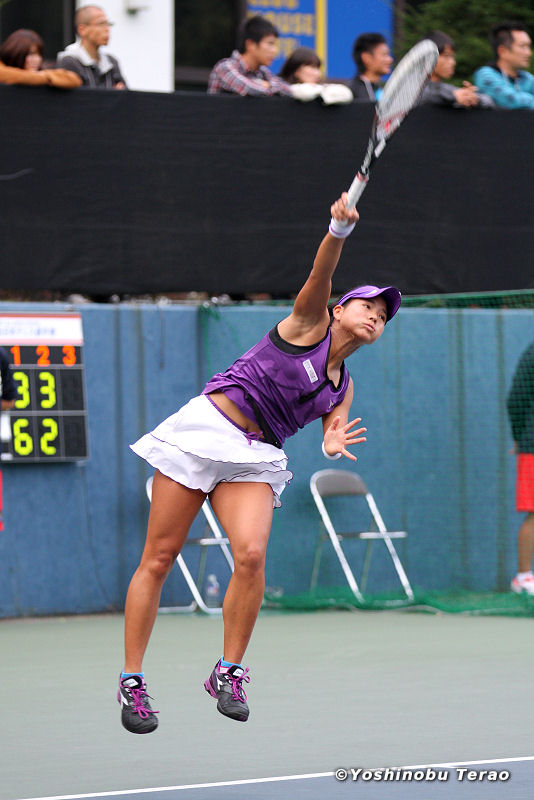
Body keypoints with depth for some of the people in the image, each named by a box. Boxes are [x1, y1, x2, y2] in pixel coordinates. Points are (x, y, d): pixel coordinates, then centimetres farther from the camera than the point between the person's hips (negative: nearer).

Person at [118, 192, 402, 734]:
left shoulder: (343, 388, 17)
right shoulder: (311, 324, 2)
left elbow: (334, 432, 7)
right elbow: (321, 273, -15)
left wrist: (333, 447, -18)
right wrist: (341, 228, -34)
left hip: (255, 458, 5)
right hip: (207, 426, -5)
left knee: (251, 554, -20)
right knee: (158, 559, -5)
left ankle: (229, 674, -6)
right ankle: (131, 681, 3)